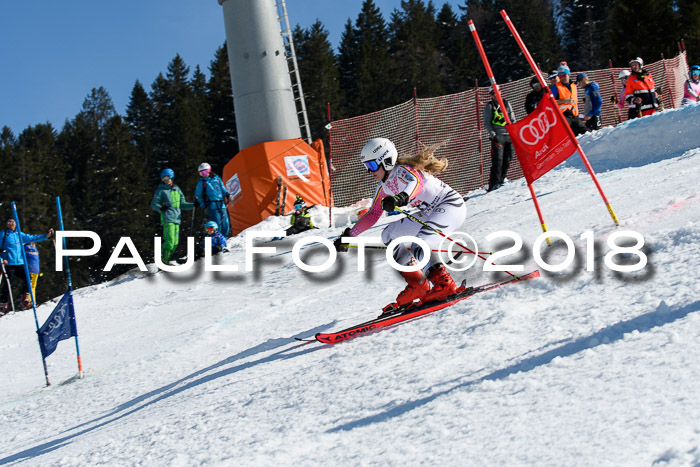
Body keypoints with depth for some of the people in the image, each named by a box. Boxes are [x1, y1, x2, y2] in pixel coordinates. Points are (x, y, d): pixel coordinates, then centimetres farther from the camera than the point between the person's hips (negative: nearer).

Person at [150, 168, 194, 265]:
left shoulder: (177, 189, 18)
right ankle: (164, 259, -11)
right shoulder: (161, 190, 2)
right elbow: (154, 204, -3)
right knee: (170, 241, -16)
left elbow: (182, 204, 22)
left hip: (177, 218, 6)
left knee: (175, 242, 4)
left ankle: (165, 258, 13)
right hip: (167, 218, -6)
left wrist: (193, 205, 8)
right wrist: (161, 208, -23)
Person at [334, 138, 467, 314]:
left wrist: (401, 198, -66)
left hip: (452, 205, -10)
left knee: (418, 247, -30)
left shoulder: (402, 171, -21)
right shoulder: (384, 185, 5)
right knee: (389, 235, 8)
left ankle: (445, 285, -15)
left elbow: (416, 182, -46)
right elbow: (372, 215, 15)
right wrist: (349, 235, 11)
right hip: (430, 213, 10)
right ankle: (416, 284, 3)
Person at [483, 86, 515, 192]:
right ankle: (494, 184, -17)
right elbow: (486, 123, 2)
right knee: (498, 160, -15)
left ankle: (501, 180, 15)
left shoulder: (507, 104, 17)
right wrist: (492, 134, -12)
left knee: (507, 160, 3)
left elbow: (512, 119, 19)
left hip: (509, 135, 5)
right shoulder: (489, 106, 5)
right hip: (497, 136, -5)